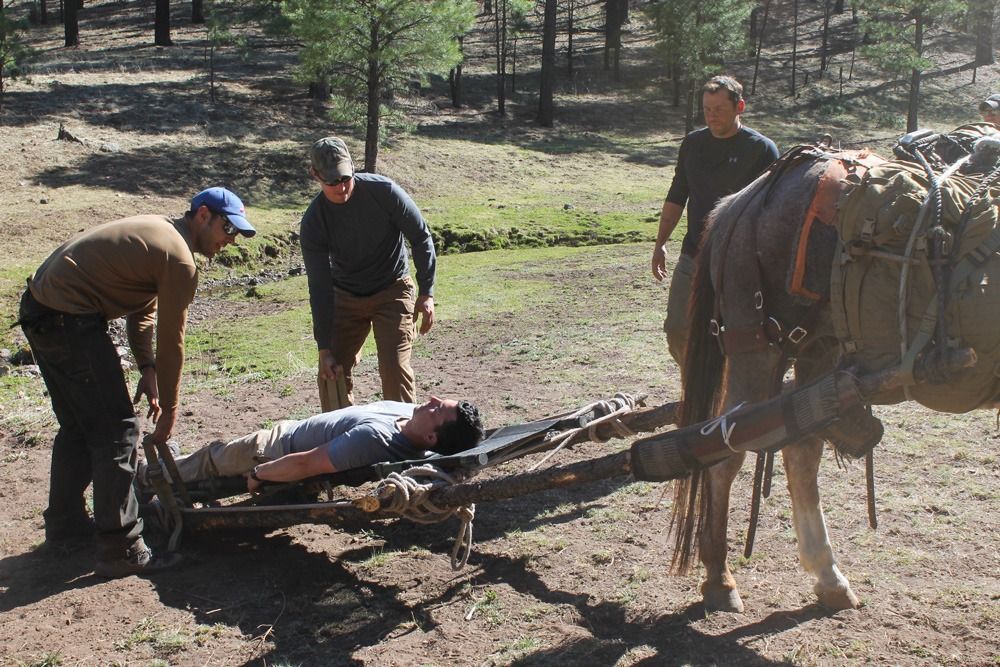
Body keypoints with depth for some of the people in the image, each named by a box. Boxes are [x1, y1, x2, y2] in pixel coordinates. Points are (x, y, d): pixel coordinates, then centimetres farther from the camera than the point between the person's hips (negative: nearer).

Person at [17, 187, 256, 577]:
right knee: (116, 431, -5)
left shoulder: (157, 230, 17)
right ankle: (121, 551, -1)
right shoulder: (180, 260, -13)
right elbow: (171, 343, -8)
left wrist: (146, 369, 10)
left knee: (78, 425, 22)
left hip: (39, 309, 11)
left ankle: (64, 520, 37)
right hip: (69, 322, -10)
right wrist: (169, 410, 2)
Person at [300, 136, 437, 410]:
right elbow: (319, 287, -16)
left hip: (393, 291, -2)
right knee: (332, 372, 1)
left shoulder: (383, 191, -22)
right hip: (345, 296, 2)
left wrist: (426, 293, -15)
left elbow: (421, 238, -11)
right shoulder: (314, 221, -18)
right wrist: (325, 348, -18)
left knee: (395, 369, -12)